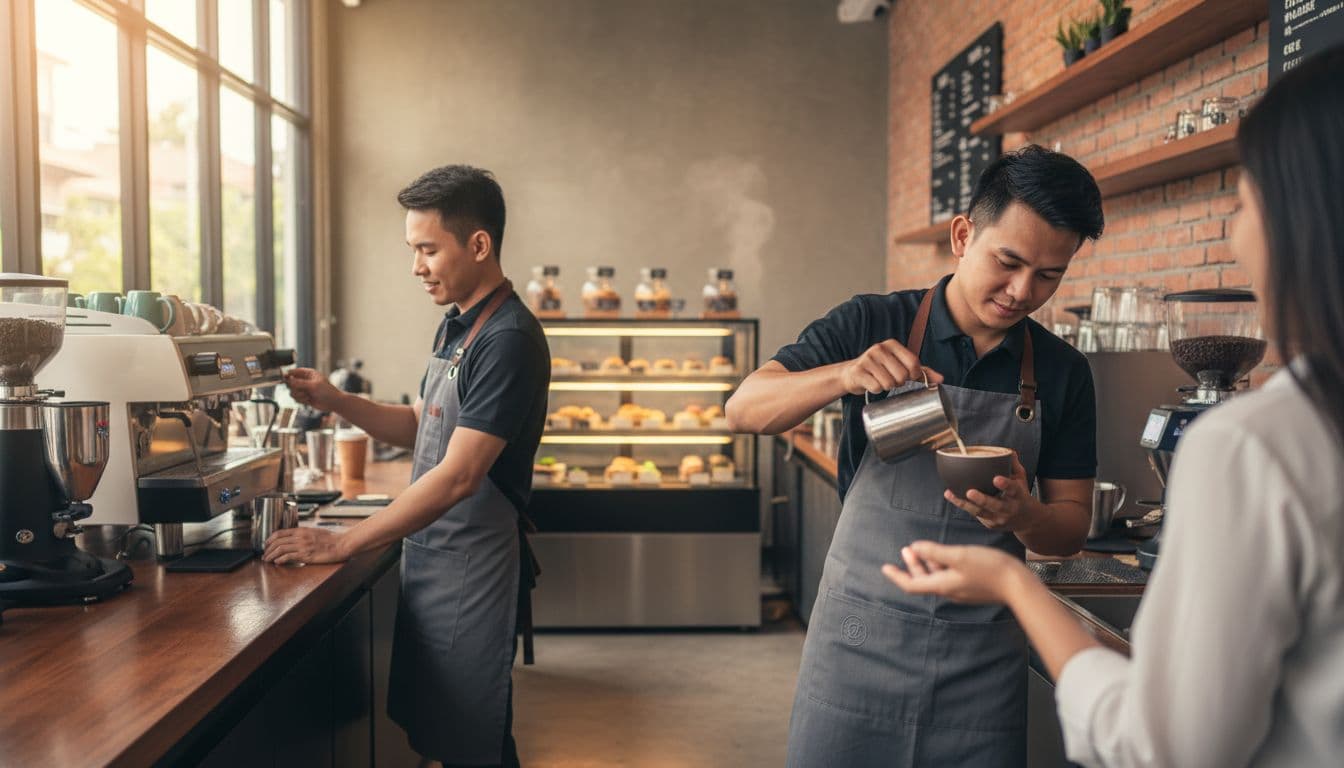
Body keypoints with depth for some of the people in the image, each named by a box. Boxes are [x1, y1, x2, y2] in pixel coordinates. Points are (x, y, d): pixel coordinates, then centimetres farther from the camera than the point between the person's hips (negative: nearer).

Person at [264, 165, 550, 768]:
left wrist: (343, 544, -23)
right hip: (428, 555, 9)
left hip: (470, 567, -9)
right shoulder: (456, 326, 9)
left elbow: (457, 476, -25)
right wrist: (337, 402, 0)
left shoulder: (510, 340, -21)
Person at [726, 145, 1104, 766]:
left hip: (982, 663, 2)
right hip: (859, 639, -2)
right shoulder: (872, 325, -5)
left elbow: (1072, 525, 5)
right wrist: (843, 374, -28)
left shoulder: (1063, 373, 2)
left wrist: (1022, 515, -19)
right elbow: (744, 410, -10)